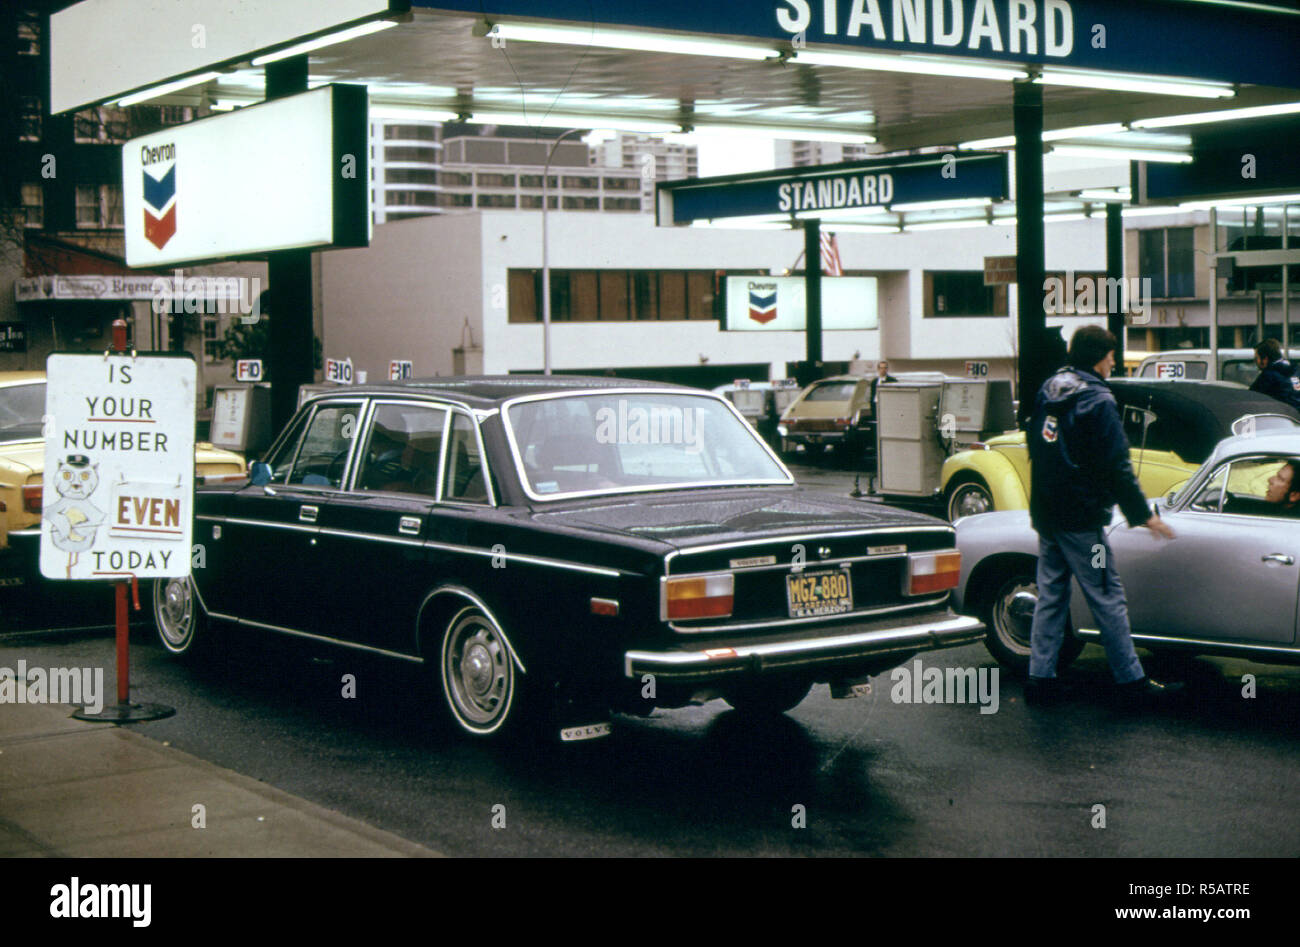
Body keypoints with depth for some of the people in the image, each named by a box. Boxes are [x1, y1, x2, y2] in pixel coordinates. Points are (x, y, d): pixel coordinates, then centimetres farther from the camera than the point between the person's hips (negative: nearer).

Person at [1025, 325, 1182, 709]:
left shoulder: (1048, 389, 9)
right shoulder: (1098, 400, -15)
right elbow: (1117, 468, -15)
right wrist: (1143, 516, -8)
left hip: (1045, 514, 8)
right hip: (1080, 518, -8)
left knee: (1050, 594, 11)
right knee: (1108, 598, -1)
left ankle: (1040, 678, 11)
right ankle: (1132, 681, 5)